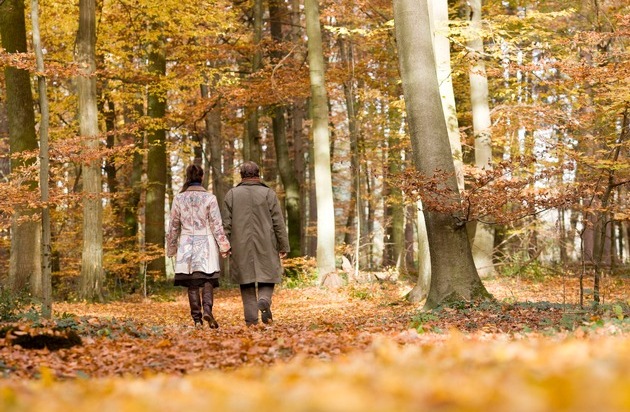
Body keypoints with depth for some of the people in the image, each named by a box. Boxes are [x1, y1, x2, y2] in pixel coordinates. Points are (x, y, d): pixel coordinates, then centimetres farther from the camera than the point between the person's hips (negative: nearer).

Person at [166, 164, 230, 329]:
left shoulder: (179, 198, 2)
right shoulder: (210, 198, -4)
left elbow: (173, 226, 7)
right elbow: (216, 225, -3)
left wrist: (171, 248, 18)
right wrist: (224, 247, 2)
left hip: (186, 244, 2)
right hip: (206, 243, -2)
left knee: (192, 284, 5)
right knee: (208, 279, 2)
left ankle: (197, 318, 2)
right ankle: (207, 309, -22)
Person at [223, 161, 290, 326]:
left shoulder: (232, 194, 4)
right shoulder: (268, 193, 0)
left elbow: (226, 223, 2)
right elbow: (278, 223, -1)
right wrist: (284, 246, 3)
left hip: (241, 247, 1)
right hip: (266, 246, -1)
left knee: (247, 282, 8)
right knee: (267, 278, 7)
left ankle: (251, 317, 4)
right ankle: (264, 300, -22)